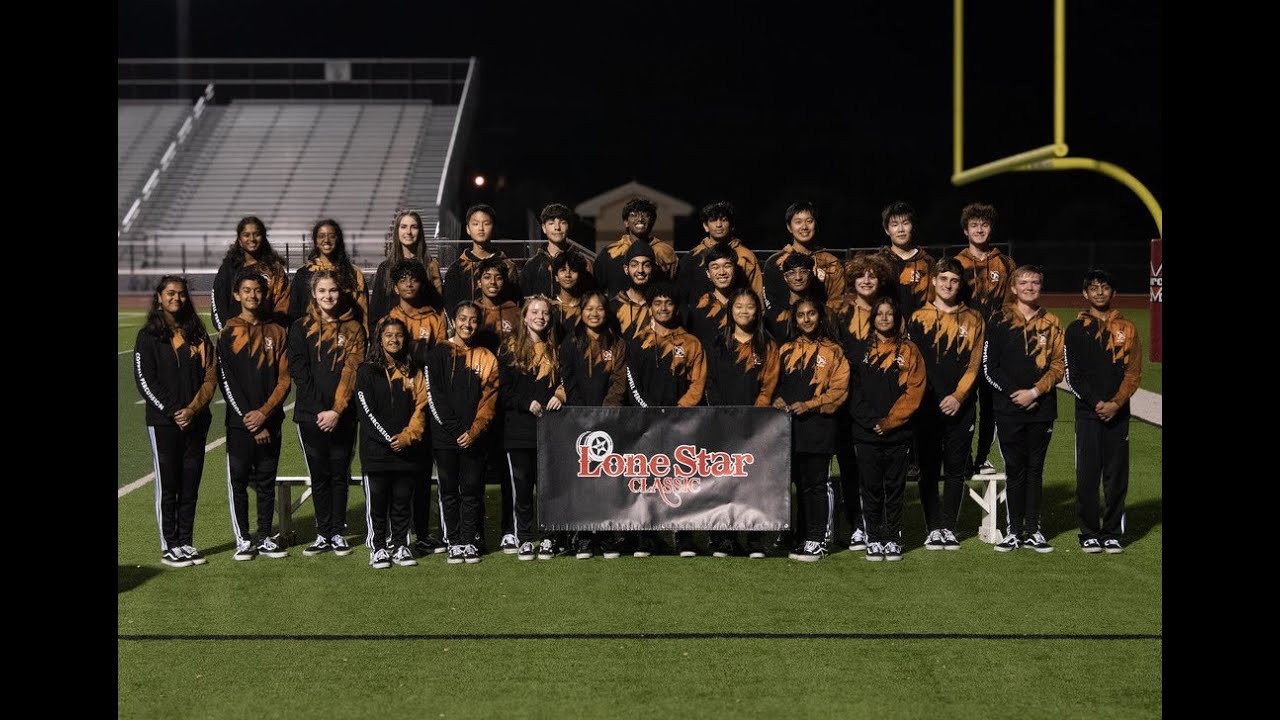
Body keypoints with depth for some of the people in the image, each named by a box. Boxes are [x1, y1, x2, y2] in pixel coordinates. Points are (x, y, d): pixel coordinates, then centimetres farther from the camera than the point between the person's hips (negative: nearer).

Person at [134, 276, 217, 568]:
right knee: (167, 485, 0)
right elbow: (145, 380, -6)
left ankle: (186, 542, 14)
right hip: (163, 423, -3)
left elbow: (210, 376, 4)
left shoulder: (198, 335, 10)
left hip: (196, 422, 3)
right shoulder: (148, 336, 1)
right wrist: (173, 412, -14)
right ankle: (169, 546, 6)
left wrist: (193, 409, -10)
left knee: (190, 485, 6)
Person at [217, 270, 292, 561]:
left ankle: (266, 538, 13)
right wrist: (248, 418, -11)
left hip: (270, 421, 2)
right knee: (238, 480, 0)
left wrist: (264, 412, -10)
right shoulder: (228, 333, 1)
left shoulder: (278, 333, 8)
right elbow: (226, 381, -4)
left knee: (267, 481, 7)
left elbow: (284, 379, 3)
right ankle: (243, 539, 8)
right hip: (239, 422, -2)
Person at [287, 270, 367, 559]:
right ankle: (323, 534, 12)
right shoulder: (301, 328, 5)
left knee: (339, 473, 5)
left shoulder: (353, 328, 4)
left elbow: (351, 372, -4)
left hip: (343, 416, 0)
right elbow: (298, 370, -2)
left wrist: (337, 410, -14)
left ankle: (338, 533, 13)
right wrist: (319, 409, -11)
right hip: (310, 415, 0)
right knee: (319, 475, 5)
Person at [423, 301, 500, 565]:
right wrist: (455, 429, -10)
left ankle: (469, 542, 10)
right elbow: (433, 395, -3)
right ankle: (454, 543, 10)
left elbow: (489, 400, 3)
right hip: (445, 436, -1)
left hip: (474, 437, 1)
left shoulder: (486, 358, 9)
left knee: (472, 490, 2)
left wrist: (474, 431, -10)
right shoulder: (438, 354, 4)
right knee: (449, 490, 4)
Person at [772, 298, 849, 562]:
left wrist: (809, 405, -14)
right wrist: (777, 399, -4)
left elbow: (838, 390, -4)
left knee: (816, 484, -4)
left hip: (818, 424, -4)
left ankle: (817, 541, -1)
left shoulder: (832, 351, 3)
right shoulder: (786, 350, 15)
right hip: (790, 424, 4)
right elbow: (775, 382, 18)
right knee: (800, 483, 9)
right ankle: (802, 537, 16)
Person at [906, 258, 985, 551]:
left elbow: (974, 364, 2)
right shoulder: (919, 318, 6)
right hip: (927, 406, 0)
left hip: (960, 406, 0)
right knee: (929, 468, 2)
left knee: (955, 469, 4)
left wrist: (958, 396, -10)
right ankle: (934, 528, 8)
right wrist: (923, 395, -6)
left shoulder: (972, 320, 8)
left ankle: (949, 527, 10)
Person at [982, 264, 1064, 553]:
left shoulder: (1052, 323, 8)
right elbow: (989, 367, 0)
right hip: (1008, 409, -1)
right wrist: (1014, 393, -8)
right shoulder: (999, 321, 3)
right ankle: (1014, 531, 8)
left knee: (1035, 470, 7)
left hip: (1042, 408, 1)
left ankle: (1033, 530, 12)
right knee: (1015, 470, 2)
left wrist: (1035, 392, -9)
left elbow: (1059, 365, 3)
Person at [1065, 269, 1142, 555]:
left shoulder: (1127, 329, 8)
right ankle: (1089, 533, 7)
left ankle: (1112, 533, 10)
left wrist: (1116, 403, -10)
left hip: (1118, 413, 1)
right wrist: (1096, 403, -10)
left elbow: (1134, 373, 3)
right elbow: (1072, 375, 1)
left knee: (1117, 475, 2)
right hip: (1087, 413, -1)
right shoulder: (1076, 330, 6)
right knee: (1087, 475, -1)